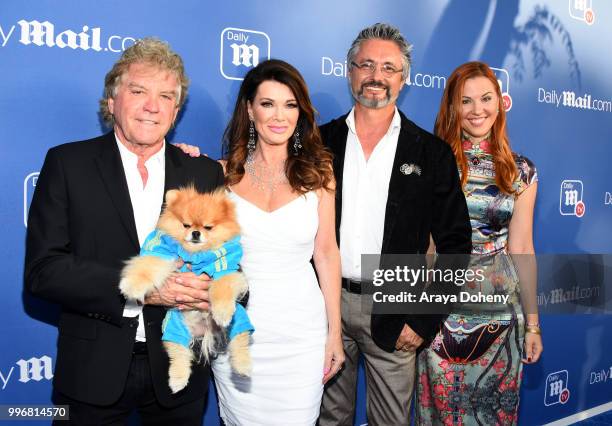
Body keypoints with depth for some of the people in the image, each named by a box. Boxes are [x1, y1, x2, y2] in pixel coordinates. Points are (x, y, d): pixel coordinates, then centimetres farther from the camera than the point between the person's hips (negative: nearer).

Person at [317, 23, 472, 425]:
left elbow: (455, 243, -3)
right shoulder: (319, 142, 2)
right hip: (325, 304, 2)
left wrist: (424, 319, -7)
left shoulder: (432, 153, -2)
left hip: (394, 312, -1)